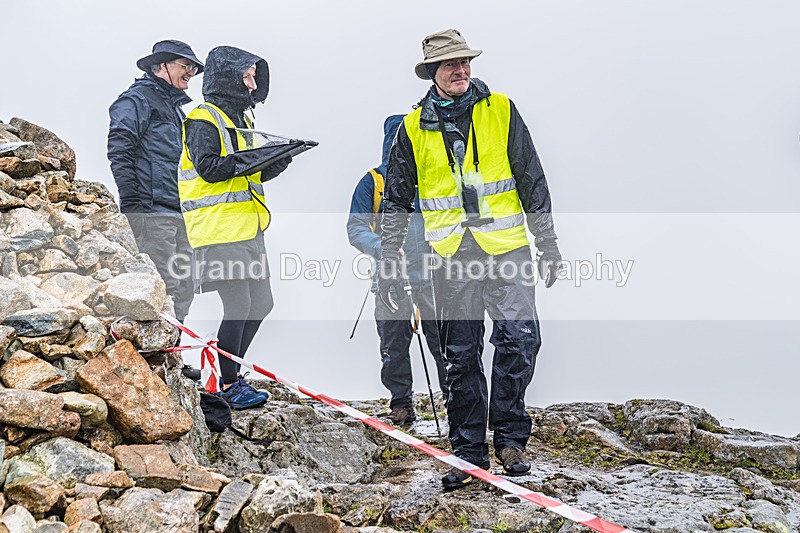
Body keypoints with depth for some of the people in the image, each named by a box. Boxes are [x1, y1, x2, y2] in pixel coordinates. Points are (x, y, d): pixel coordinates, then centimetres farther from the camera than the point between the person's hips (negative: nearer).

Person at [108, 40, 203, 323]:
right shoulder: (138, 99, -3)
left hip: (179, 214, 10)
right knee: (163, 288, -14)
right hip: (152, 212, -10)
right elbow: (119, 151, -14)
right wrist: (131, 204, -20)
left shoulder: (176, 107, 27)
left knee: (183, 289, 8)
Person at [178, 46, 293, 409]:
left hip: (247, 229, 10)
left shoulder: (239, 119, 22)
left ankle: (229, 371, 23)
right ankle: (227, 385, 2)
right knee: (239, 306, -9)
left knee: (261, 303, 11)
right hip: (219, 229, -10)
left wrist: (277, 160, 4)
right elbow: (208, 168, -20)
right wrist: (252, 157, -24)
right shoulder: (203, 120, -7)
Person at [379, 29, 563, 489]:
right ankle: (469, 453, 12)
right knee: (462, 357, 4)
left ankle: (510, 437, 1)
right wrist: (388, 264, 8)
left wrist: (549, 243, 4)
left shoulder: (501, 111, 5)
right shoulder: (414, 128, 6)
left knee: (520, 337, -14)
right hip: (452, 256, 1)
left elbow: (532, 180, 7)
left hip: (506, 248, -1)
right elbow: (397, 201, 12)